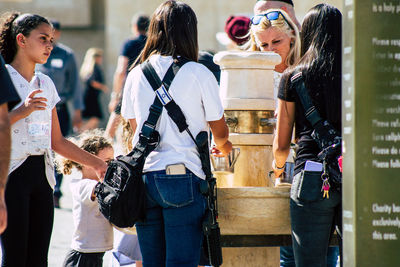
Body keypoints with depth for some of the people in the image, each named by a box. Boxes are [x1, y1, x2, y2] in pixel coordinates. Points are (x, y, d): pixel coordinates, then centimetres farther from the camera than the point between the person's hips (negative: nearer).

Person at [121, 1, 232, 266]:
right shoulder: (199, 74, -4)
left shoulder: (136, 75, 7)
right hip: (183, 178, -4)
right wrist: (223, 145, 31)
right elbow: (220, 130, 8)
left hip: (144, 178, 4)